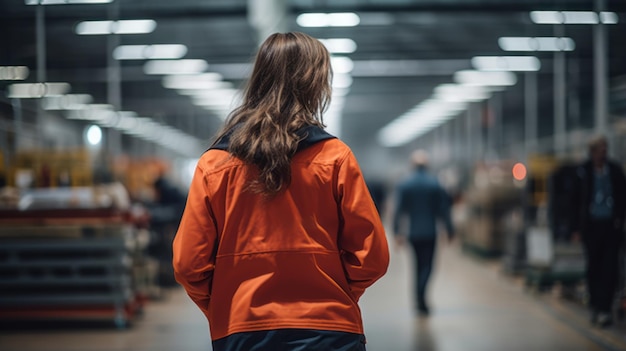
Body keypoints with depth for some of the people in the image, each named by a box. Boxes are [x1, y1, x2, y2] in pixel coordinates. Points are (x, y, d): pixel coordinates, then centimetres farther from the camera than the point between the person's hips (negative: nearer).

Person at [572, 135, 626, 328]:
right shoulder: (583, 172, 0)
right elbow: (577, 201, 3)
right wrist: (578, 227, 0)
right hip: (591, 225, 0)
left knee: (610, 268, -6)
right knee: (594, 268, 7)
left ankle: (604, 309, -6)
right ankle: (595, 307, 19)